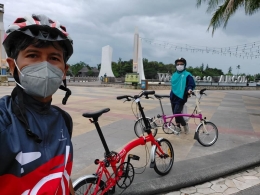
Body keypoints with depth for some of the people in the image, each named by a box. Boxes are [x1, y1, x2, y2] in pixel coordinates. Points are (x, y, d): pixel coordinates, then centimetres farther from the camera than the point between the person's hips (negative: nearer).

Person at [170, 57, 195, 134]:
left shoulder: (187, 75, -4)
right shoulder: (174, 75, 14)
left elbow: (191, 84, -9)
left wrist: (189, 90, -30)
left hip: (181, 98, -6)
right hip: (173, 97, 6)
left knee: (177, 113, -15)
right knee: (175, 113, 10)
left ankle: (185, 125, 10)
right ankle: (178, 127, 27)